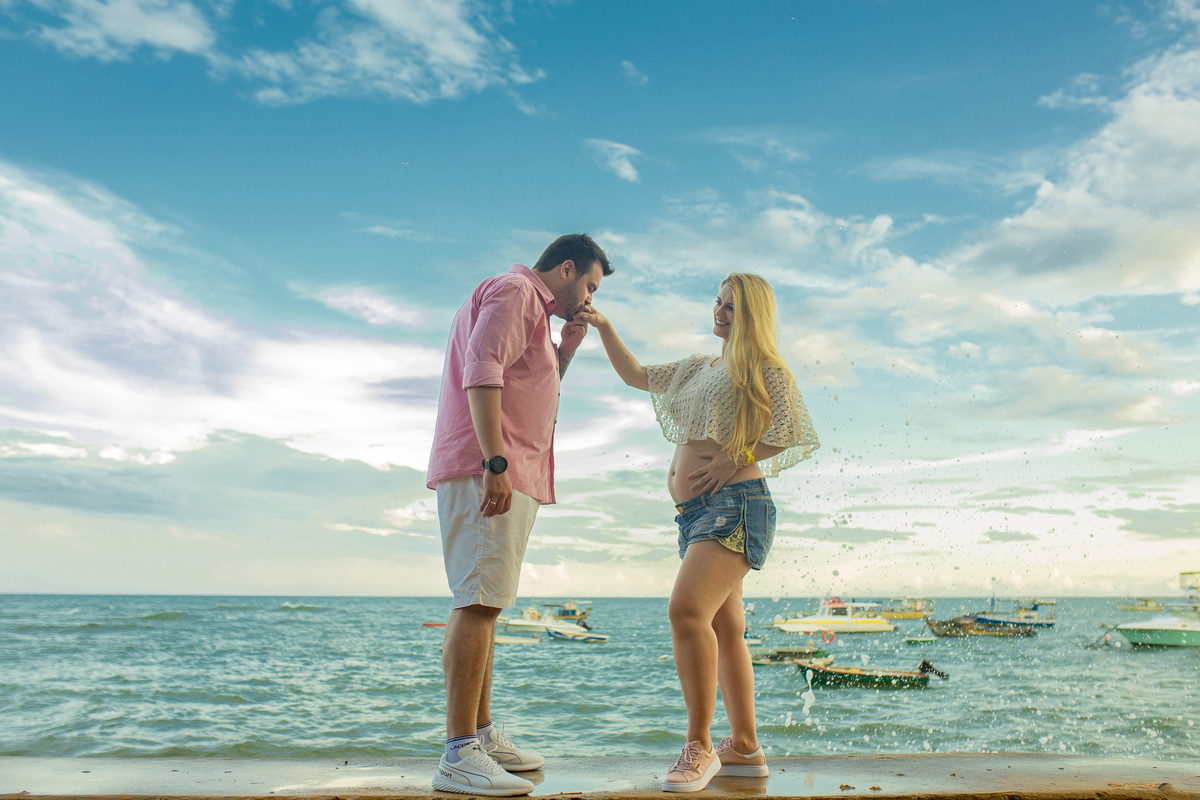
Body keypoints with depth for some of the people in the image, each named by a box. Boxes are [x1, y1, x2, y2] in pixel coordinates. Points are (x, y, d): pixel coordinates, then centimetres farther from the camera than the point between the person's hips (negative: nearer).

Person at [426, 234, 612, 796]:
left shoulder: (531, 309, 29)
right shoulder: (514, 291, -3)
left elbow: (539, 395, 32)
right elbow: (482, 372, -18)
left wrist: (568, 345, 20)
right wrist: (495, 462, -26)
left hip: (506, 476, 11)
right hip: (486, 471, -11)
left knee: (484, 604, 11)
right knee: (479, 602, -14)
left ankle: (482, 734, 17)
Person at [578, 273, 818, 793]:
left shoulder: (766, 370, 2)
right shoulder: (698, 369, 24)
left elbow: (798, 436, -7)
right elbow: (636, 376, 29)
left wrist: (735, 459, -12)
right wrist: (604, 328, 19)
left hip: (736, 502, -8)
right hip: (694, 509, 8)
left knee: (687, 609, -24)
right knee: (724, 629, 9)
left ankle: (699, 746, -16)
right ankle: (744, 749, 16)